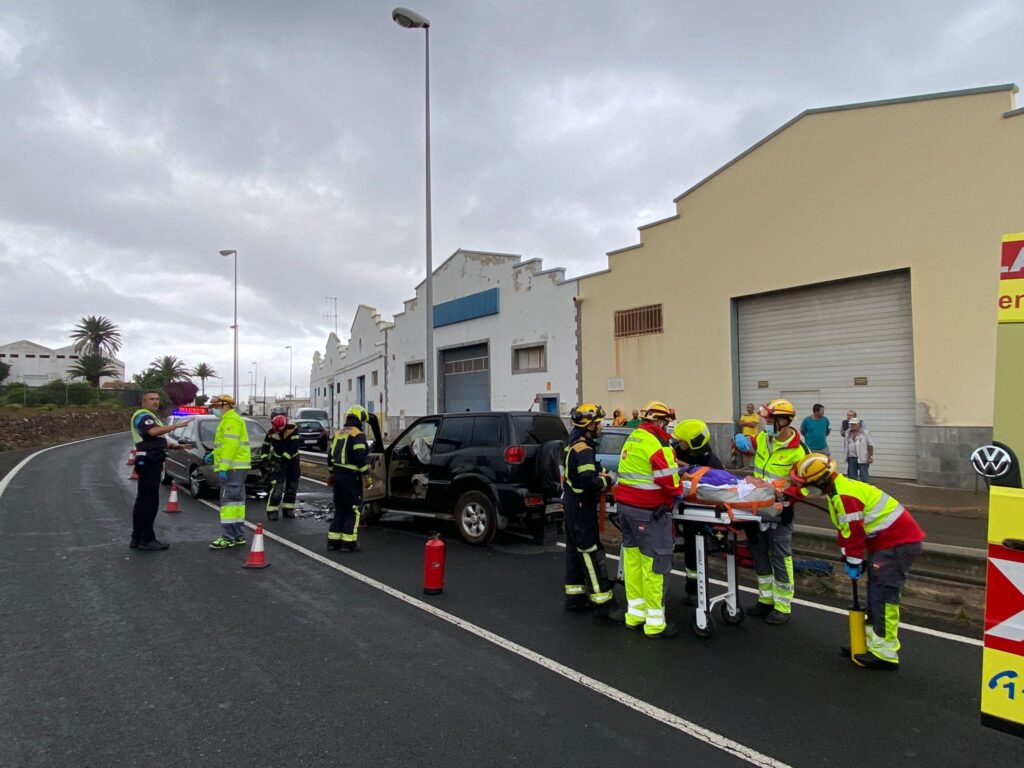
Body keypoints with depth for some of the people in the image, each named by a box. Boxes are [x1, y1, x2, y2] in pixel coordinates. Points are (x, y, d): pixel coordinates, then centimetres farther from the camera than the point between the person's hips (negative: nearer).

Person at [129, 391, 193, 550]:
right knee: (149, 501, -8)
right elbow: (153, 431, -31)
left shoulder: (150, 416, 23)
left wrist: (175, 446, 16)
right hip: (148, 462, -11)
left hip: (152, 462, 11)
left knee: (143, 501, 14)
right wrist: (176, 426, -34)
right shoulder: (142, 415, -10)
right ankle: (146, 539, -5)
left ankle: (137, 538, 21)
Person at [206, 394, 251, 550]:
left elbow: (231, 445, -22)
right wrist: (214, 454, 17)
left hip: (233, 467, -11)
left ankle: (228, 538, -11)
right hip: (237, 467, 11)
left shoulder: (231, 420, -12)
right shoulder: (229, 420, 22)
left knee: (228, 501, -11)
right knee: (237, 500, 12)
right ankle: (239, 535, 17)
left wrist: (223, 467, -25)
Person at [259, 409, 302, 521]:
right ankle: (272, 510, -7)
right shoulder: (271, 433, -7)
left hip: (292, 460, 1)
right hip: (278, 461, -1)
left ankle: (288, 509, 22)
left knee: (292, 486, 8)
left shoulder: (292, 429, -16)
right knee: (277, 487, -13)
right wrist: (264, 459, -12)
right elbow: (265, 447, 3)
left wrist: (284, 458, -29)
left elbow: (294, 447, -24)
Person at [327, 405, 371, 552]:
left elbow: (331, 455, 19)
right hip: (351, 477, -8)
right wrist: (366, 474, -12)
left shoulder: (339, 434, 15)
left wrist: (332, 473, 26)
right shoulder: (358, 435, -11)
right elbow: (360, 458, -20)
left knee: (340, 509, 17)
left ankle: (333, 540, 17)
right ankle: (348, 543, -2)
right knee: (353, 510, 0)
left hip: (338, 475, 8)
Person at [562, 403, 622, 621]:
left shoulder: (574, 445, 13)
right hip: (581, 507, -10)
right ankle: (602, 602, -3)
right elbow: (588, 480, -29)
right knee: (591, 552, -7)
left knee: (576, 550, 15)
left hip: (573, 504, 10)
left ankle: (574, 596, 23)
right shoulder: (583, 449, -19)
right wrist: (608, 481, -13)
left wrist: (602, 475, -1)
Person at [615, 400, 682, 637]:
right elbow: (669, 480, -16)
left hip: (624, 504, 9)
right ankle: (655, 623, 7)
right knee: (654, 563, 0)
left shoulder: (632, 438, 12)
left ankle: (635, 614, 24)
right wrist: (678, 490, 5)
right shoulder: (657, 442, -14)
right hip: (648, 510, -9)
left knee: (632, 558, 14)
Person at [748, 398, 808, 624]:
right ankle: (766, 599, 27)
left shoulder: (798, 451, -18)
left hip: (779, 510, -6)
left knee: (780, 558, 1)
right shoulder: (763, 438, -1)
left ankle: (783, 607, 12)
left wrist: (788, 502, -27)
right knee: (759, 553, 13)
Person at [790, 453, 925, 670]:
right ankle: (873, 643, 22)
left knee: (883, 595, -11)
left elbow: (854, 532, -23)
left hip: (898, 542, -11)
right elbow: (845, 529, 14)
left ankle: (884, 653, -7)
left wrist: (853, 563, -12)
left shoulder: (845, 496, -25)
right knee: (875, 592, 14)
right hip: (885, 540, 11)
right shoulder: (837, 490, 9)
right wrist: (848, 558, 13)